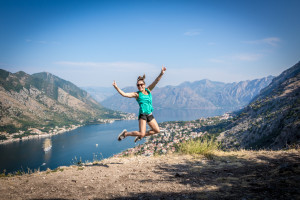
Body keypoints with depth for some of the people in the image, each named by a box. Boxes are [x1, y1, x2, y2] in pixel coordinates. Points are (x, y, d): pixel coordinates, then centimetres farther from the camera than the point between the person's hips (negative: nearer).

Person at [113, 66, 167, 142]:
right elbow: (124, 94, -13)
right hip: (142, 114, -6)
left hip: (150, 114, 6)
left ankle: (140, 136, 25)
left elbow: (156, 81, -2)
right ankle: (125, 133, 8)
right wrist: (116, 87, -23)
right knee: (142, 133, -14)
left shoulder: (148, 90, 9)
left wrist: (161, 74, -15)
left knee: (157, 130, 10)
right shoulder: (137, 94, -4)